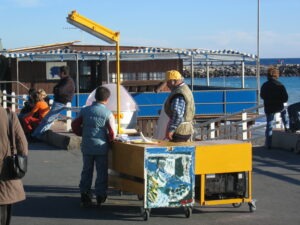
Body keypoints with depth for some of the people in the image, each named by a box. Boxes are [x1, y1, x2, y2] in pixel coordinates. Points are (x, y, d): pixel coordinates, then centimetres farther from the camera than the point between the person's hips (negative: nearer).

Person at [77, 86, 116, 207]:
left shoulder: (85, 110, 0)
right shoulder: (108, 113, -9)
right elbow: (113, 134, -11)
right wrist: (109, 140, 9)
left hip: (87, 146, 3)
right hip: (101, 147, -3)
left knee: (87, 170, 14)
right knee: (102, 172, 10)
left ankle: (85, 195, 13)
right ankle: (100, 196, 13)